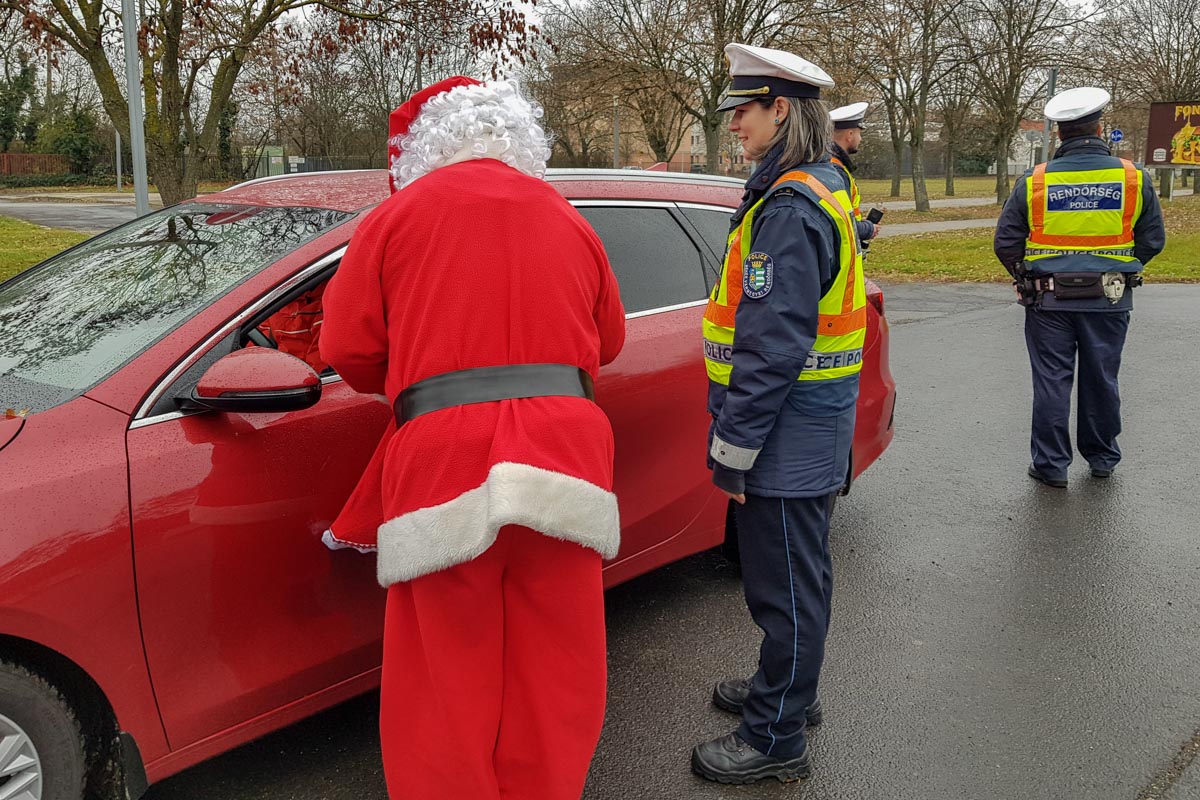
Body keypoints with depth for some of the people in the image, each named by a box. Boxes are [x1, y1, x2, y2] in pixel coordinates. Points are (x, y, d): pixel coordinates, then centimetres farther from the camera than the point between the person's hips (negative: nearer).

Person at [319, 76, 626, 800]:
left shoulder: (401, 213, 6)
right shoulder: (569, 220, 15)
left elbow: (348, 350, 6)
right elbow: (609, 340, 23)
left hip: (443, 462, -2)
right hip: (563, 461, 3)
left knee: (450, 686, 8)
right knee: (556, 677, 13)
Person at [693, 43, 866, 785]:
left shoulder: (790, 209, -20)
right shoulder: (821, 189, 13)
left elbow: (773, 348, -25)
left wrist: (733, 447, -19)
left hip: (790, 431, -10)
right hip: (809, 425, 10)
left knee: (786, 582, 2)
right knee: (792, 572, 22)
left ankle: (776, 739, 18)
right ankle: (787, 687, 40)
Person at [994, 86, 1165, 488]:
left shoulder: (1034, 181, -7)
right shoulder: (1134, 178, -3)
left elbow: (1005, 243, -3)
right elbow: (1153, 239, 3)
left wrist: (1028, 278, 12)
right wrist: (1119, 269, 17)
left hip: (1049, 299, -1)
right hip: (1110, 299, 2)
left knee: (1051, 380, 6)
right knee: (1101, 379, 15)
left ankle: (1051, 465, 12)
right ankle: (1102, 458, 30)